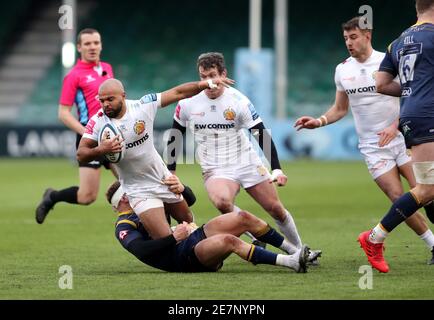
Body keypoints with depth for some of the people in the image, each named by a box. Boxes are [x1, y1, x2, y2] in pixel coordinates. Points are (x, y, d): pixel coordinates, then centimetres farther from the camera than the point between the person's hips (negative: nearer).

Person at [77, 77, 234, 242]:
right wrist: (100, 150, -37)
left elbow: (178, 93, -7)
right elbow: (81, 155, -17)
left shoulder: (143, 106, -14)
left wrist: (208, 83, -11)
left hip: (163, 177, 3)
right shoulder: (97, 122, -15)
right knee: (165, 240, -14)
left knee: (188, 220, 21)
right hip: (138, 190, -3)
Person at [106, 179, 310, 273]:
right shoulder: (124, 227, 1)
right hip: (185, 257, -9)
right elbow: (141, 250, -19)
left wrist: (180, 189, 5)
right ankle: (290, 262, -38)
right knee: (228, 240, -34)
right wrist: (173, 238, -22)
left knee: (244, 218, -7)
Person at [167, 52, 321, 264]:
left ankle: (298, 250, 27)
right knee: (221, 201, -33)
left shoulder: (238, 101, -11)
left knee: (275, 209, 2)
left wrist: (276, 170, -19)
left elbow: (262, 134, -10)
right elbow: (175, 136, 10)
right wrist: (170, 171, 9)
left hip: (247, 164, 0)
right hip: (215, 170, 0)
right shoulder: (188, 103, -6)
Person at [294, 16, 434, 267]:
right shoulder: (342, 70, 7)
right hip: (372, 146, 2)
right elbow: (340, 109, 18)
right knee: (398, 198, -7)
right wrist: (318, 122, 2)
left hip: (401, 139, -2)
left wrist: (395, 126, -20)